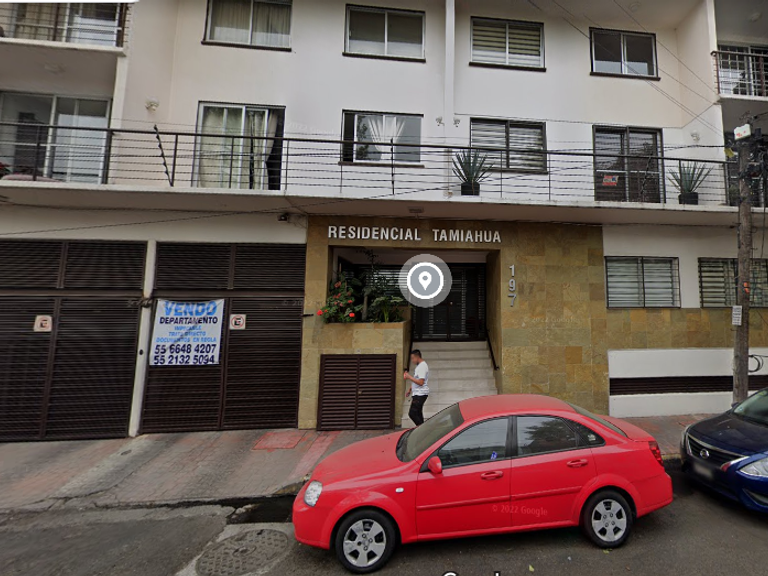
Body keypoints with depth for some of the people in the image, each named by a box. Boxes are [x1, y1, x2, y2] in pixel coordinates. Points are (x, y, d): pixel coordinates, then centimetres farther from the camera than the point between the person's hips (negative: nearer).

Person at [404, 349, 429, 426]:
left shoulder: (422, 366, -18)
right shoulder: (419, 366, 15)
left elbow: (420, 382, -24)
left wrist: (409, 377, -19)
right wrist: (410, 390, 22)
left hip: (420, 394, -10)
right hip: (417, 394, 10)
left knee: (412, 413, -10)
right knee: (418, 414, 13)